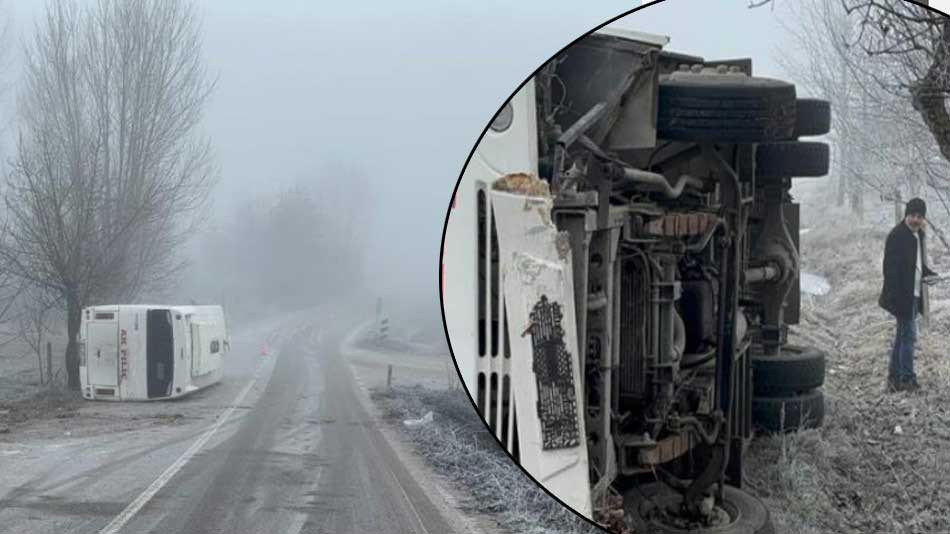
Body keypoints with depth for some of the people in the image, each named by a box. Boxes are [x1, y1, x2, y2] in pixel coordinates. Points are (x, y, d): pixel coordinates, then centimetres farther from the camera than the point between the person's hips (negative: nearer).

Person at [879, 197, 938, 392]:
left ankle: (894, 379, 19)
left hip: (913, 295, 9)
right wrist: (894, 295, -23)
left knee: (902, 336, 13)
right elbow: (890, 267, -18)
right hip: (902, 296, -9)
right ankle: (907, 378, 2)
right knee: (909, 336, -6)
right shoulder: (897, 235, -15)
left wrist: (928, 274, 3)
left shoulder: (917, 234, 12)